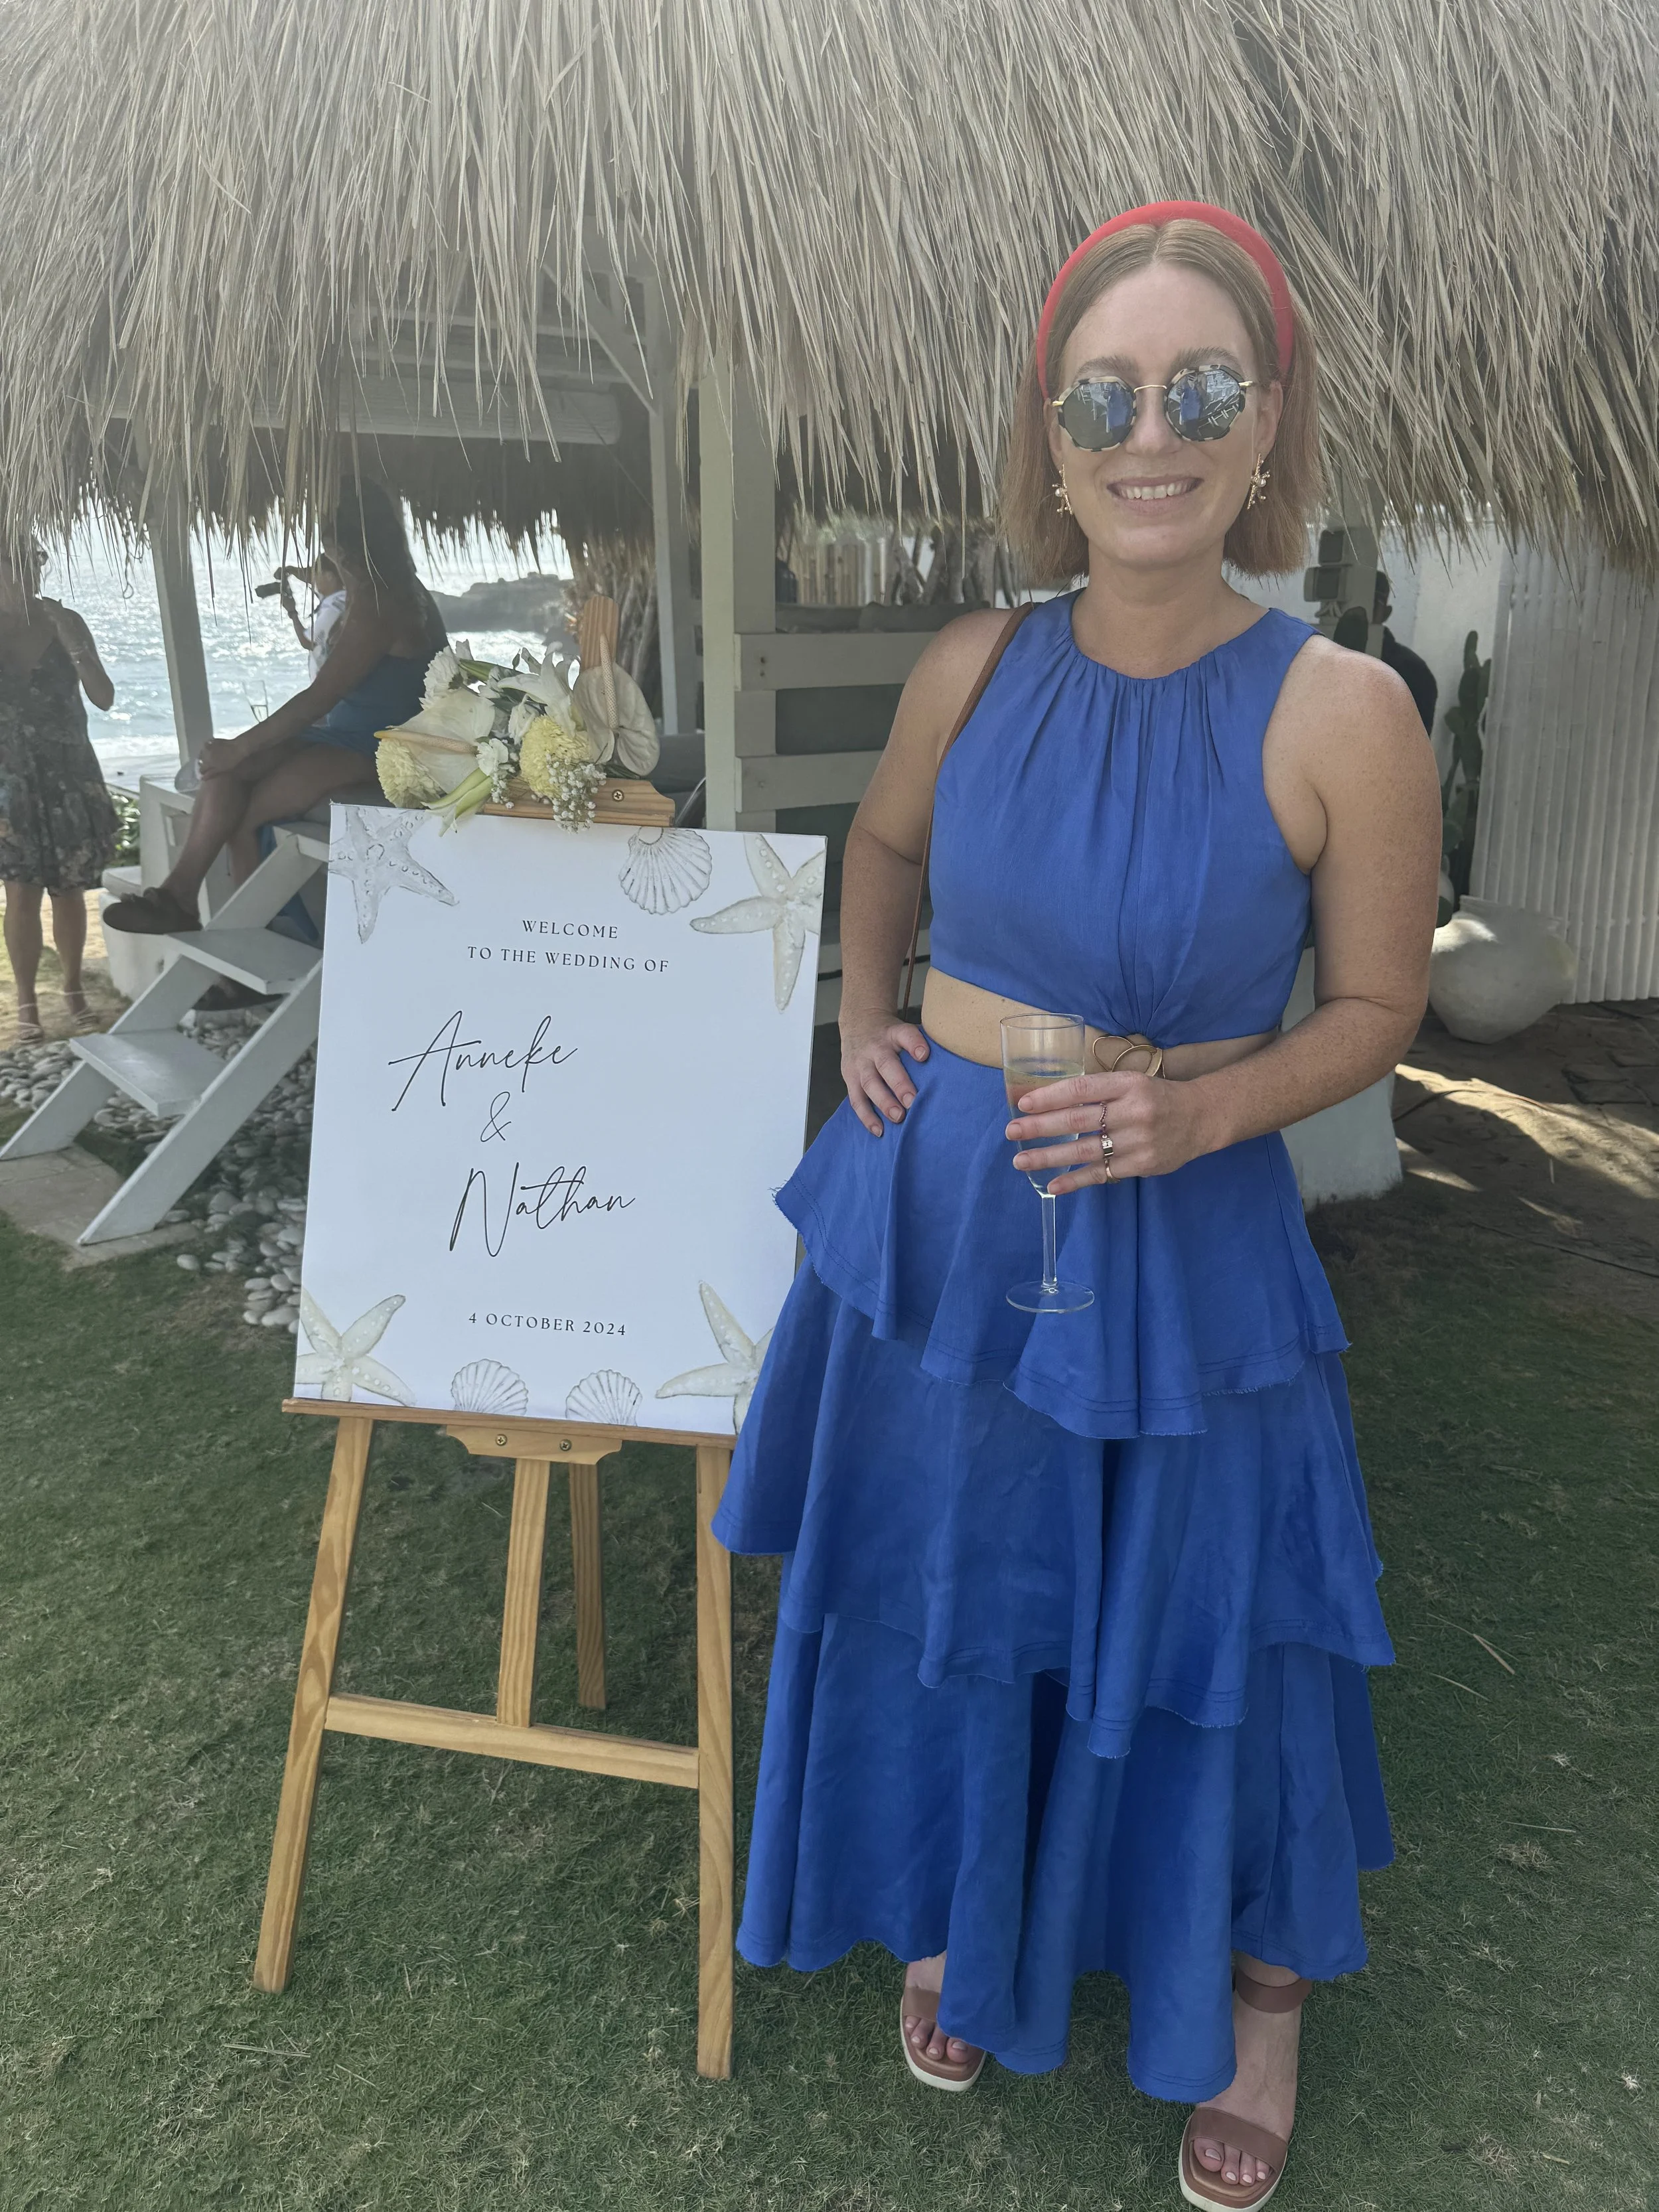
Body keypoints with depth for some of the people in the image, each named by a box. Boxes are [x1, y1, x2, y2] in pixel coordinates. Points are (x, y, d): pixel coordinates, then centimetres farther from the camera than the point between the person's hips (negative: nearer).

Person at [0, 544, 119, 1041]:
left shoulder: (66, 622, 0)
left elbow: (104, 698, -6)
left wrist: (71, 641, -16)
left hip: (70, 775, 1)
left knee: (69, 889, 7)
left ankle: (73, 988, 21)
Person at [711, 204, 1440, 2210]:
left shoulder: (1339, 714, -15)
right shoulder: (976, 668, -4)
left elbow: (1375, 1010, -4)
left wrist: (1190, 1113, -19)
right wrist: (861, 1024, 4)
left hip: (1178, 1240, -3)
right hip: (929, 1212, 4)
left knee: (1193, 1624, 14)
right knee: (933, 1595, 19)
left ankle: (1259, 1985, 47)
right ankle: (961, 1925, 51)